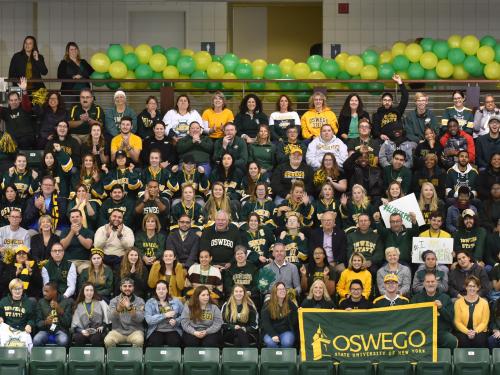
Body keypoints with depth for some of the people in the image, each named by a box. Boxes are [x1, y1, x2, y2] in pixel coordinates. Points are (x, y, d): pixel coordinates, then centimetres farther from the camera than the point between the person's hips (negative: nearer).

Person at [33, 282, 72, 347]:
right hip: (45, 330, 2)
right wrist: (45, 322, -16)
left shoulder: (66, 302, 2)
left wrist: (60, 310, -18)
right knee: (36, 341, -30)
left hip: (60, 330, -2)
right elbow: (38, 323, 6)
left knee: (63, 341, -35)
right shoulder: (41, 302, 8)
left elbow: (68, 323, -4)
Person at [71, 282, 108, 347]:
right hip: (84, 332, 1)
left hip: (97, 332, -1)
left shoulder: (101, 303, 15)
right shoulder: (78, 306, 17)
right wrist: (81, 331, -9)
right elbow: (75, 325, 10)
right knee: (78, 338, -34)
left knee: (95, 339, -36)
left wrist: (102, 327, -8)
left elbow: (106, 320, 11)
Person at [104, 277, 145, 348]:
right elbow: (111, 318, -10)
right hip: (118, 331, 1)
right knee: (108, 341, -29)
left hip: (134, 331, -1)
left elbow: (140, 319, -11)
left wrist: (129, 308, -28)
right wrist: (118, 308, -30)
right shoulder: (114, 301, 7)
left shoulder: (139, 301, 4)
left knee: (139, 341, -33)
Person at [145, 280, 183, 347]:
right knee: (155, 343, -32)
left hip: (172, 331, 1)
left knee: (175, 343, -31)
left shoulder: (175, 301, 13)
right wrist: (165, 315, -10)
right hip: (156, 331, -1)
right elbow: (148, 319, -6)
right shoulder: (150, 302, 8)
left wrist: (176, 321, -11)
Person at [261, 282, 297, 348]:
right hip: (271, 332, -1)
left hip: (286, 331, 1)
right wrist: (273, 335, -22)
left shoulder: (290, 304, 7)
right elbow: (265, 323, -7)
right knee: (270, 342, -33)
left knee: (287, 342, -32)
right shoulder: (268, 305, 0)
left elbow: (294, 321, 8)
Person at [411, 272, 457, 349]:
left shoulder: (445, 297, 13)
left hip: (442, 331, 0)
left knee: (453, 341, -31)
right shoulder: (417, 298, 13)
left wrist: (441, 307, -11)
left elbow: (451, 317, 5)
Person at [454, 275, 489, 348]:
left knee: (479, 341, -32)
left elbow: (484, 322, 3)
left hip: (479, 332, 0)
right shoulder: (459, 302, 6)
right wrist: (467, 332, -15)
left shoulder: (484, 303, 7)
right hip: (463, 332, 0)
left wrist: (475, 332, -15)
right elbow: (457, 321, 2)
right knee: (463, 341, -33)